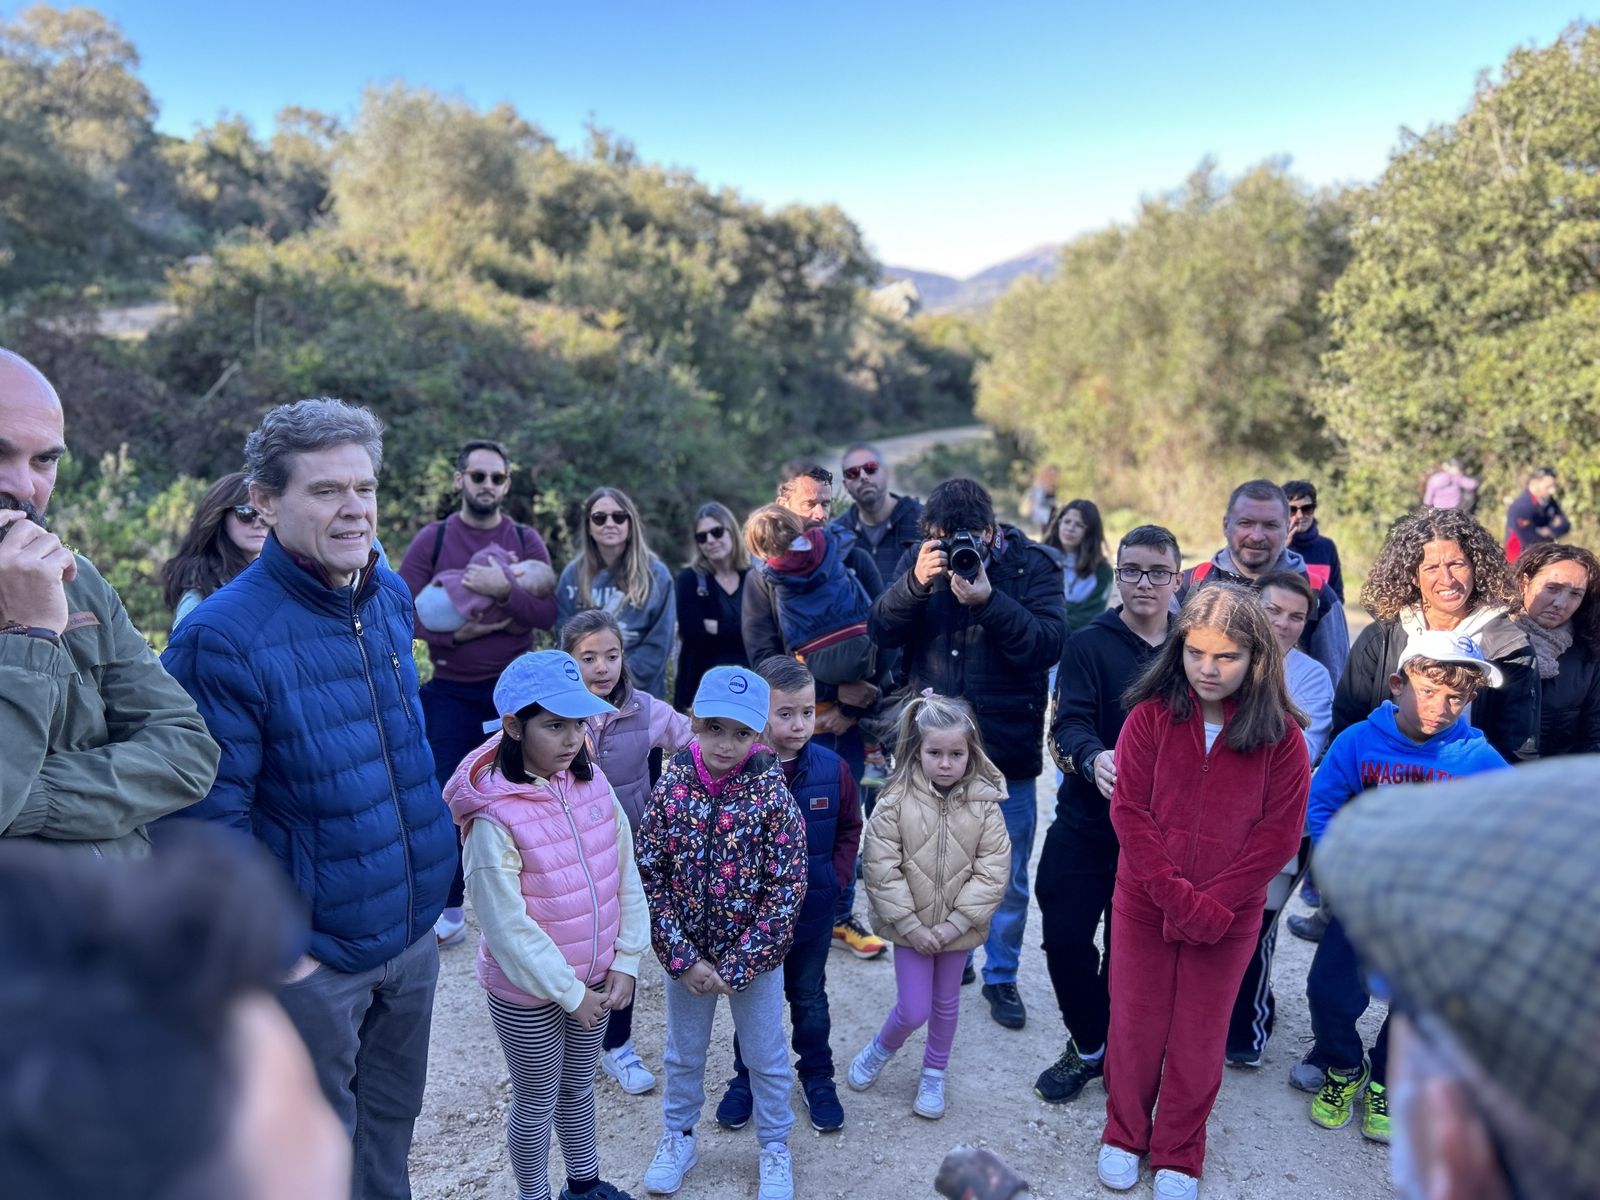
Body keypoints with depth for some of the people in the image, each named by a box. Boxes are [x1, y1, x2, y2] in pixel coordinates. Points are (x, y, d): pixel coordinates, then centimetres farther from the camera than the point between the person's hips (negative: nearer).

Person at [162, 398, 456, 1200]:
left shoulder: (392, 596, -1)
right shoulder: (223, 636, -22)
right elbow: (208, 817, -20)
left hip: (413, 935, 6)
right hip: (314, 956, -5)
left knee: (390, 1132, 25)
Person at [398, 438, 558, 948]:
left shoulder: (526, 540, 3)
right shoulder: (432, 538, 1)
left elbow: (548, 613, -7)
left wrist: (504, 590, -22)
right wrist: (452, 633, -17)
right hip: (450, 691, 0)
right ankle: (450, 907, 17)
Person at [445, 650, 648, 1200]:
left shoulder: (593, 783, -8)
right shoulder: (496, 818, -25)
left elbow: (626, 879, -1)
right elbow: (508, 927, -21)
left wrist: (625, 963, -4)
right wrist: (570, 993, -15)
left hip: (595, 980, 5)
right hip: (529, 993, -5)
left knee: (579, 1087, 26)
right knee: (537, 1103, 17)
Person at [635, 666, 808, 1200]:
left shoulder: (772, 794, -18)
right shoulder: (671, 786, -14)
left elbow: (788, 887, -16)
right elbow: (649, 875, -9)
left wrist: (737, 964, -16)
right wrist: (681, 956, -13)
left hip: (755, 956, -1)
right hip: (685, 955, 2)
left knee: (765, 1057, 17)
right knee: (683, 1054, 22)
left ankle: (775, 1146, 41)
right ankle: (678, 1135, 47)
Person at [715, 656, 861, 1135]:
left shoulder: (832, 768, -11)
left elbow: (850, 830, 3)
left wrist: (836, 877, -5)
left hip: (813, 910, 2)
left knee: (810, 997, 21)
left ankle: (817, 1077, 41)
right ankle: (746, 1079, 40)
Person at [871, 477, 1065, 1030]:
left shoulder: (1032, 566, -8)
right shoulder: (922, 559, -1)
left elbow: (1049, 643, -20)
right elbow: (883, 630, -8)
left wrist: (989, 600, -31)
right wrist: (916, 584, -25)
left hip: (1007, 750, -2)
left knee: (1007, 876, 11)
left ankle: (1001, 976, 31)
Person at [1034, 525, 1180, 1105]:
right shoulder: (1089, 644, -4)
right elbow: (1069, 725, -15)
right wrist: (1093, 759, -37)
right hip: (1085, 824, -1)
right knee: (1066, 938, 1)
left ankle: (1113, 1049, 34)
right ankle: (1089, 1044, 27)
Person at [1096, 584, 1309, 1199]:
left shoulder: (1280, 733, -10)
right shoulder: (1151, 715, -9)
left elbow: (1280, 831, -10)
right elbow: (1129, 810, -11)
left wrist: (1212, 904, -16)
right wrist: (1176, 895, -17)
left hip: (1229, 916, 0)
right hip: (1142, 903, 0)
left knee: (1199, 1037, 14)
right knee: (1134, 1023, 14)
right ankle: (1124, 1134, 36)